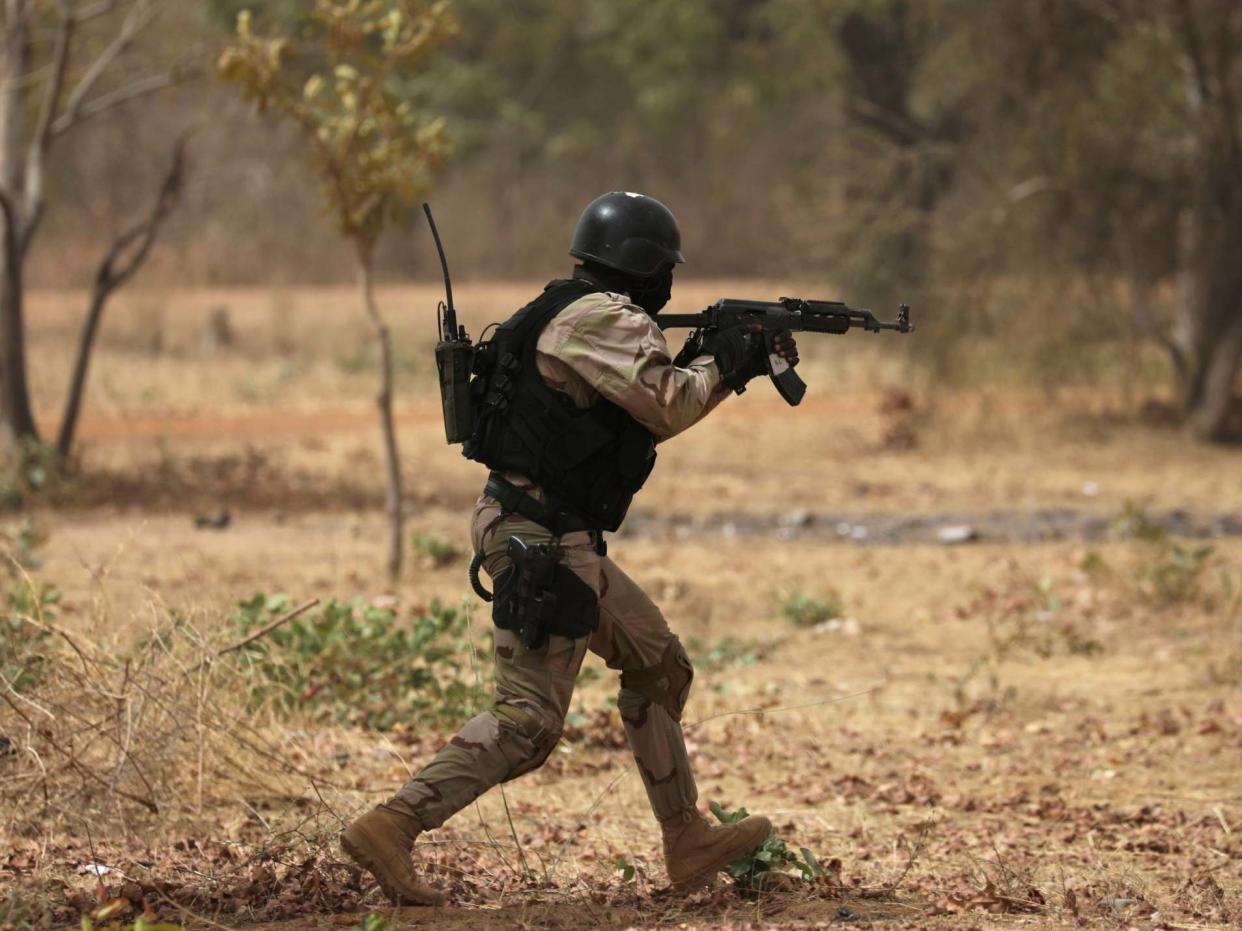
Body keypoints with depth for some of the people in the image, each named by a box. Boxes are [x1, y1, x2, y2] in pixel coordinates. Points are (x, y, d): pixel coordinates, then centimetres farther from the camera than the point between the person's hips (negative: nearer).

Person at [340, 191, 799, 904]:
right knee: (528, 719, -13)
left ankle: (688, 845, 23)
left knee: (660, 668, 18)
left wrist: (734, 362, 17)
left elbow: (649, 414, 24)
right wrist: (723, 358, -4)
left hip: (565, 542, 11)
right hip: (539, 541, -11)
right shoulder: (603, 319, -13)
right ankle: (390, 830, -17)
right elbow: (668, 404, -21)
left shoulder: (586, 318, 18)